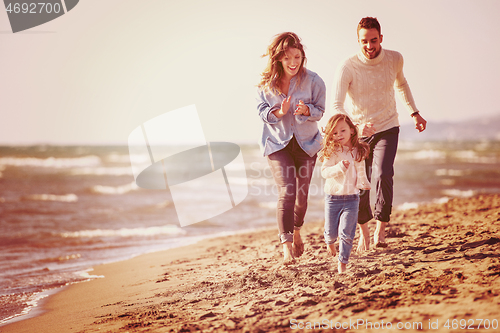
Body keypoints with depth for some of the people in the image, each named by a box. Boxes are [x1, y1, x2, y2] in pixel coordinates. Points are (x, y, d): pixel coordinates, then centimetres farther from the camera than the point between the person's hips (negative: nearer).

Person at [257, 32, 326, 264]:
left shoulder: (312, 81, -10)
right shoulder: (266, 82, -8)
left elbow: (319, 111, -6)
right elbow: (262, 110, -4)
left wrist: (306, 110, -28)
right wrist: (279, 112, -25)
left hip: (306, 142, 1)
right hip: (277, 142, -1)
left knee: (302, 192, 12)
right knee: (286, 191, -17)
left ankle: (296, 231, 41)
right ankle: (286, 245, -18)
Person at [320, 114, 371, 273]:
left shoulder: (358, 151, 3)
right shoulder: (332, 152, -7)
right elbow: (324, 172, -16)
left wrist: (364, 183, -1)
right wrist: (340, 167, -29)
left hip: (351, 198, 1)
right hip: (332, 198, -1)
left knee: (346, 233, -7)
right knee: (331, 231, 10)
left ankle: (343, 263, 7)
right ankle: (329, 242, 47)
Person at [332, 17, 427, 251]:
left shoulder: (394, 59, -7)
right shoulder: (347, 68, -18)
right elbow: (336, 108, -24)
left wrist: (414, 113, 16)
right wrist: (357, 126, -41)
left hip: (387, 128, 1)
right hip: (359, 132, -1)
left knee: (383, 175, -22)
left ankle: (380, 231, -11)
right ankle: (364, 229, 28)